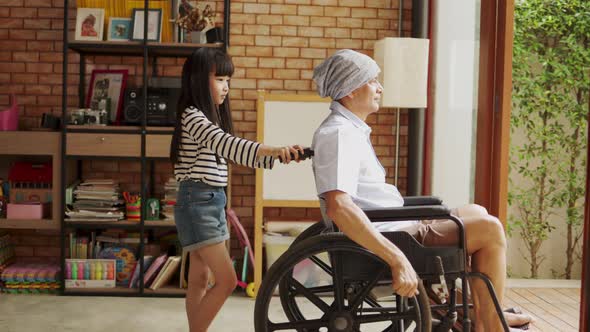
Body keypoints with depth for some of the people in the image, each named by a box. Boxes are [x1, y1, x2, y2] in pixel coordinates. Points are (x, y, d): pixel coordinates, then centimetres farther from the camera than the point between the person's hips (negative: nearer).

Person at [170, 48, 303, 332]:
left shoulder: (209, 117, 15)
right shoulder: (192, 116, -15)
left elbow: (227, 151, 16)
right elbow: (225, 143, -32)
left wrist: (278, 156, 9)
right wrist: (274, 151, -45)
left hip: (211, 202, 9)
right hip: (197, 203, -9)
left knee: (200, 279, 12)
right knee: (227, 280, -12)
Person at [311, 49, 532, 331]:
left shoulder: (350, 129, 13)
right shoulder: (339, 134, -20)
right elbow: (337, 207, -34)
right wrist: (398, 259, -35)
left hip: (391, 227, 11)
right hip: (386, 238, -11)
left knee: (476, 214, 18)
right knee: (489, 229, -10)